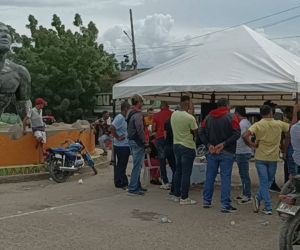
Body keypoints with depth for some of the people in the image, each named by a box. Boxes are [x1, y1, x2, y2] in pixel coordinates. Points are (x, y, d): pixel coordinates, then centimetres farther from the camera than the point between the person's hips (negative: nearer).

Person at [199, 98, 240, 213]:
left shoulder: (208, 117, 7)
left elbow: (201, 133, 3)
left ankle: (207, 201, 20)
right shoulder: (231, 117, -6)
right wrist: (224, 144, -15)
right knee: (225, 178, -2)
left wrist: (209, 145, -3)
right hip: (227, 153, -4)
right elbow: (237, 133, -15)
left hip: (212, 152, 4)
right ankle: (225, 205, -3)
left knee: (210, 177, 13)